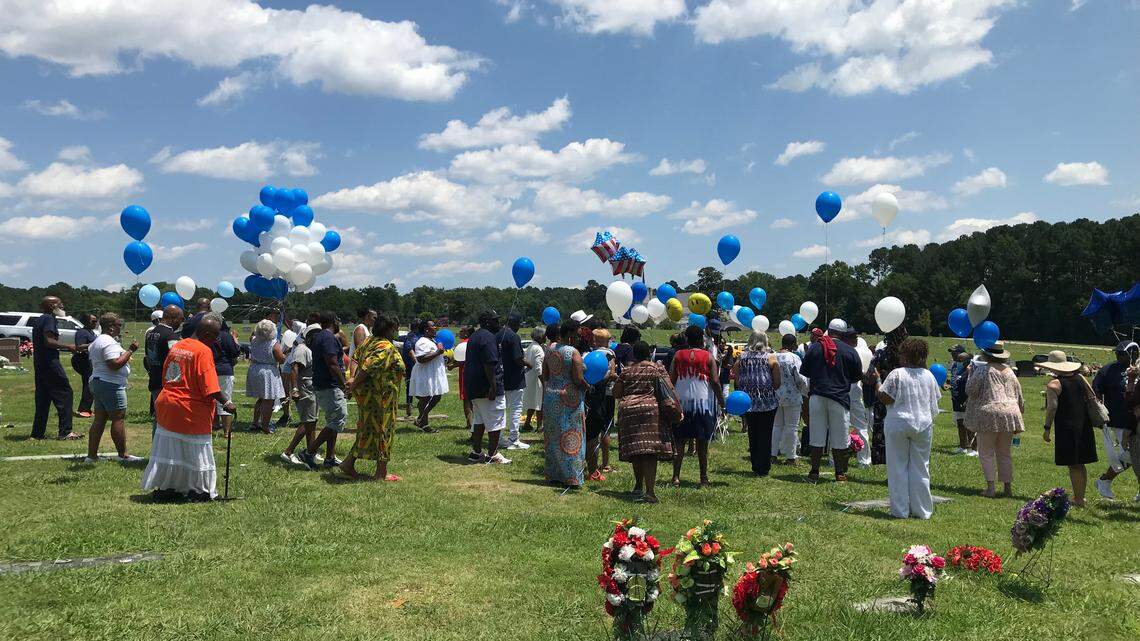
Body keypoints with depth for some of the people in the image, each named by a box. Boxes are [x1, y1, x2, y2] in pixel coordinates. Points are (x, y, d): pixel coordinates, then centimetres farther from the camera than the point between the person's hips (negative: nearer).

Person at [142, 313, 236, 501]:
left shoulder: (176, 346, 10)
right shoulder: (203, 351, -16)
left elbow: (165, 378, 17)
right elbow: (210, 387, -22)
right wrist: (226, 402, -14)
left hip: (166, 405, 8)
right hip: (191, 411, -8)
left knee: (169, 450, 15)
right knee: (195, 453, 5)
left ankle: (165, 488, 22)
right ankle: (198, 490, 13)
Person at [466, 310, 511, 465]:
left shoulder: (474, 336, 17)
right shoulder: (488, 337, -15)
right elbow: (489, 363, -23)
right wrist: (493, 386, -24)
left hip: (474, 387, 10)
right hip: (487, 387, -10)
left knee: (479, 420, 16)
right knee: (495, 421, -2)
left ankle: (476, 452, 19)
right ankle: (493, 454, 1)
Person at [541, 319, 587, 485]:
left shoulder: (551, 349, 5)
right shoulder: (574, 353, -15)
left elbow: (545, 376, 11)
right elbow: (578, 380, -18)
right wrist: (588, 386, -1)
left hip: (550, 396, 7)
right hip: (569, 399, -7)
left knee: (553, 436, 15)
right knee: (570, 438, 1)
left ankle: (553, 474, 22)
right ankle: (571, 477, 4)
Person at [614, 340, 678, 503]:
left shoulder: (626, 370, 9)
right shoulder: (657, 369, 4)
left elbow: (616, 393, 11)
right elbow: (668, 391, -2)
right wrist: (676, 411, 1)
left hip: (627, 411, 3)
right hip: (650, 410, -3)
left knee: (635, 449, 13)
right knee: (650, 451, -6)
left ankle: (638, 486, 26)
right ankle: (649, 492, -13)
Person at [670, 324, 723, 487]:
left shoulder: (678, 355, 3)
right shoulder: (708, 356, -2)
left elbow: (671, 380, 2)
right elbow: (714, 381, -7)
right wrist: (721, 400, 3)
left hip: (681, 401, 1)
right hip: (703, 401, -1)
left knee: (679, 440, 4)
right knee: (702, 441, 5)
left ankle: (676, 476, -1)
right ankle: (704, 477, 9)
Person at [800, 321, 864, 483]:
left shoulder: (814, 347, 1)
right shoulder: (850, 351, -1)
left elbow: (804, 371, 6)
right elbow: (858, 375, 6)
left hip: (817, 396, 1)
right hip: (840, 397, -1)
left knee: (817, 438, 7)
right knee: (839, 439, 8)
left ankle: (814, 472, 11)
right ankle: (840, 474, 14)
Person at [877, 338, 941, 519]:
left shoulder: (897, 374, -11)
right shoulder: (929, 376, 4)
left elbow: (885, 399, -12)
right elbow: (934, 404, 11)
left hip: (898, 424, -4)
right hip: (923, 425, 4)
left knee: (898, 467, 4)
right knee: (920, 467, 10)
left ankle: (900, 510, 6)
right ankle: (922, 510, 14)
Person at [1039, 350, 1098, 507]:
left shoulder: (1054, 384, -11)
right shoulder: (1080, 378, 8)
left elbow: (1052, 407, -19)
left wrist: (1047, 428, -15)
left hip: (1066, 428, -7)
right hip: (1084, 426, 7)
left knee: (1073, 465, -2)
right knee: (1080, 464, 15)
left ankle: (1078, 499, 0)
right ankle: (1080, 496, 24)